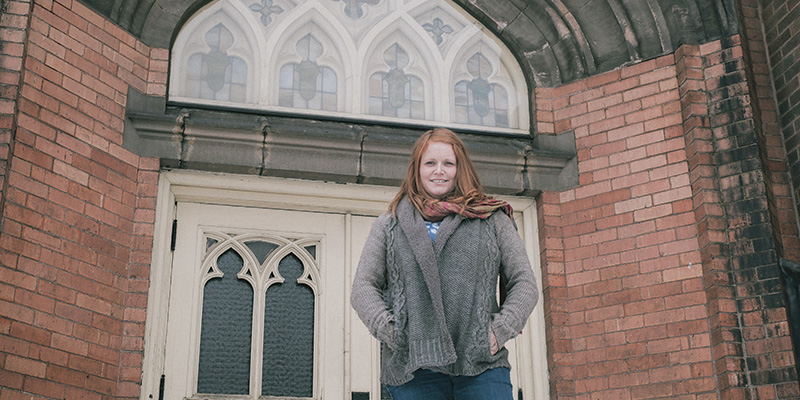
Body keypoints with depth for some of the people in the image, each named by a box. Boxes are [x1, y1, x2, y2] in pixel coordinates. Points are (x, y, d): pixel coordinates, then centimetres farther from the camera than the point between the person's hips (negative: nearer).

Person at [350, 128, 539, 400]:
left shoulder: (493, 221, 16)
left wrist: (500, 331, -2)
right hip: (413, 369, 0)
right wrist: (390, 332, -5)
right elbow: (363, 288, 12)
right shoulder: (388, 226, 17)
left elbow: (524, 284, 14)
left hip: (482, 366, 0)